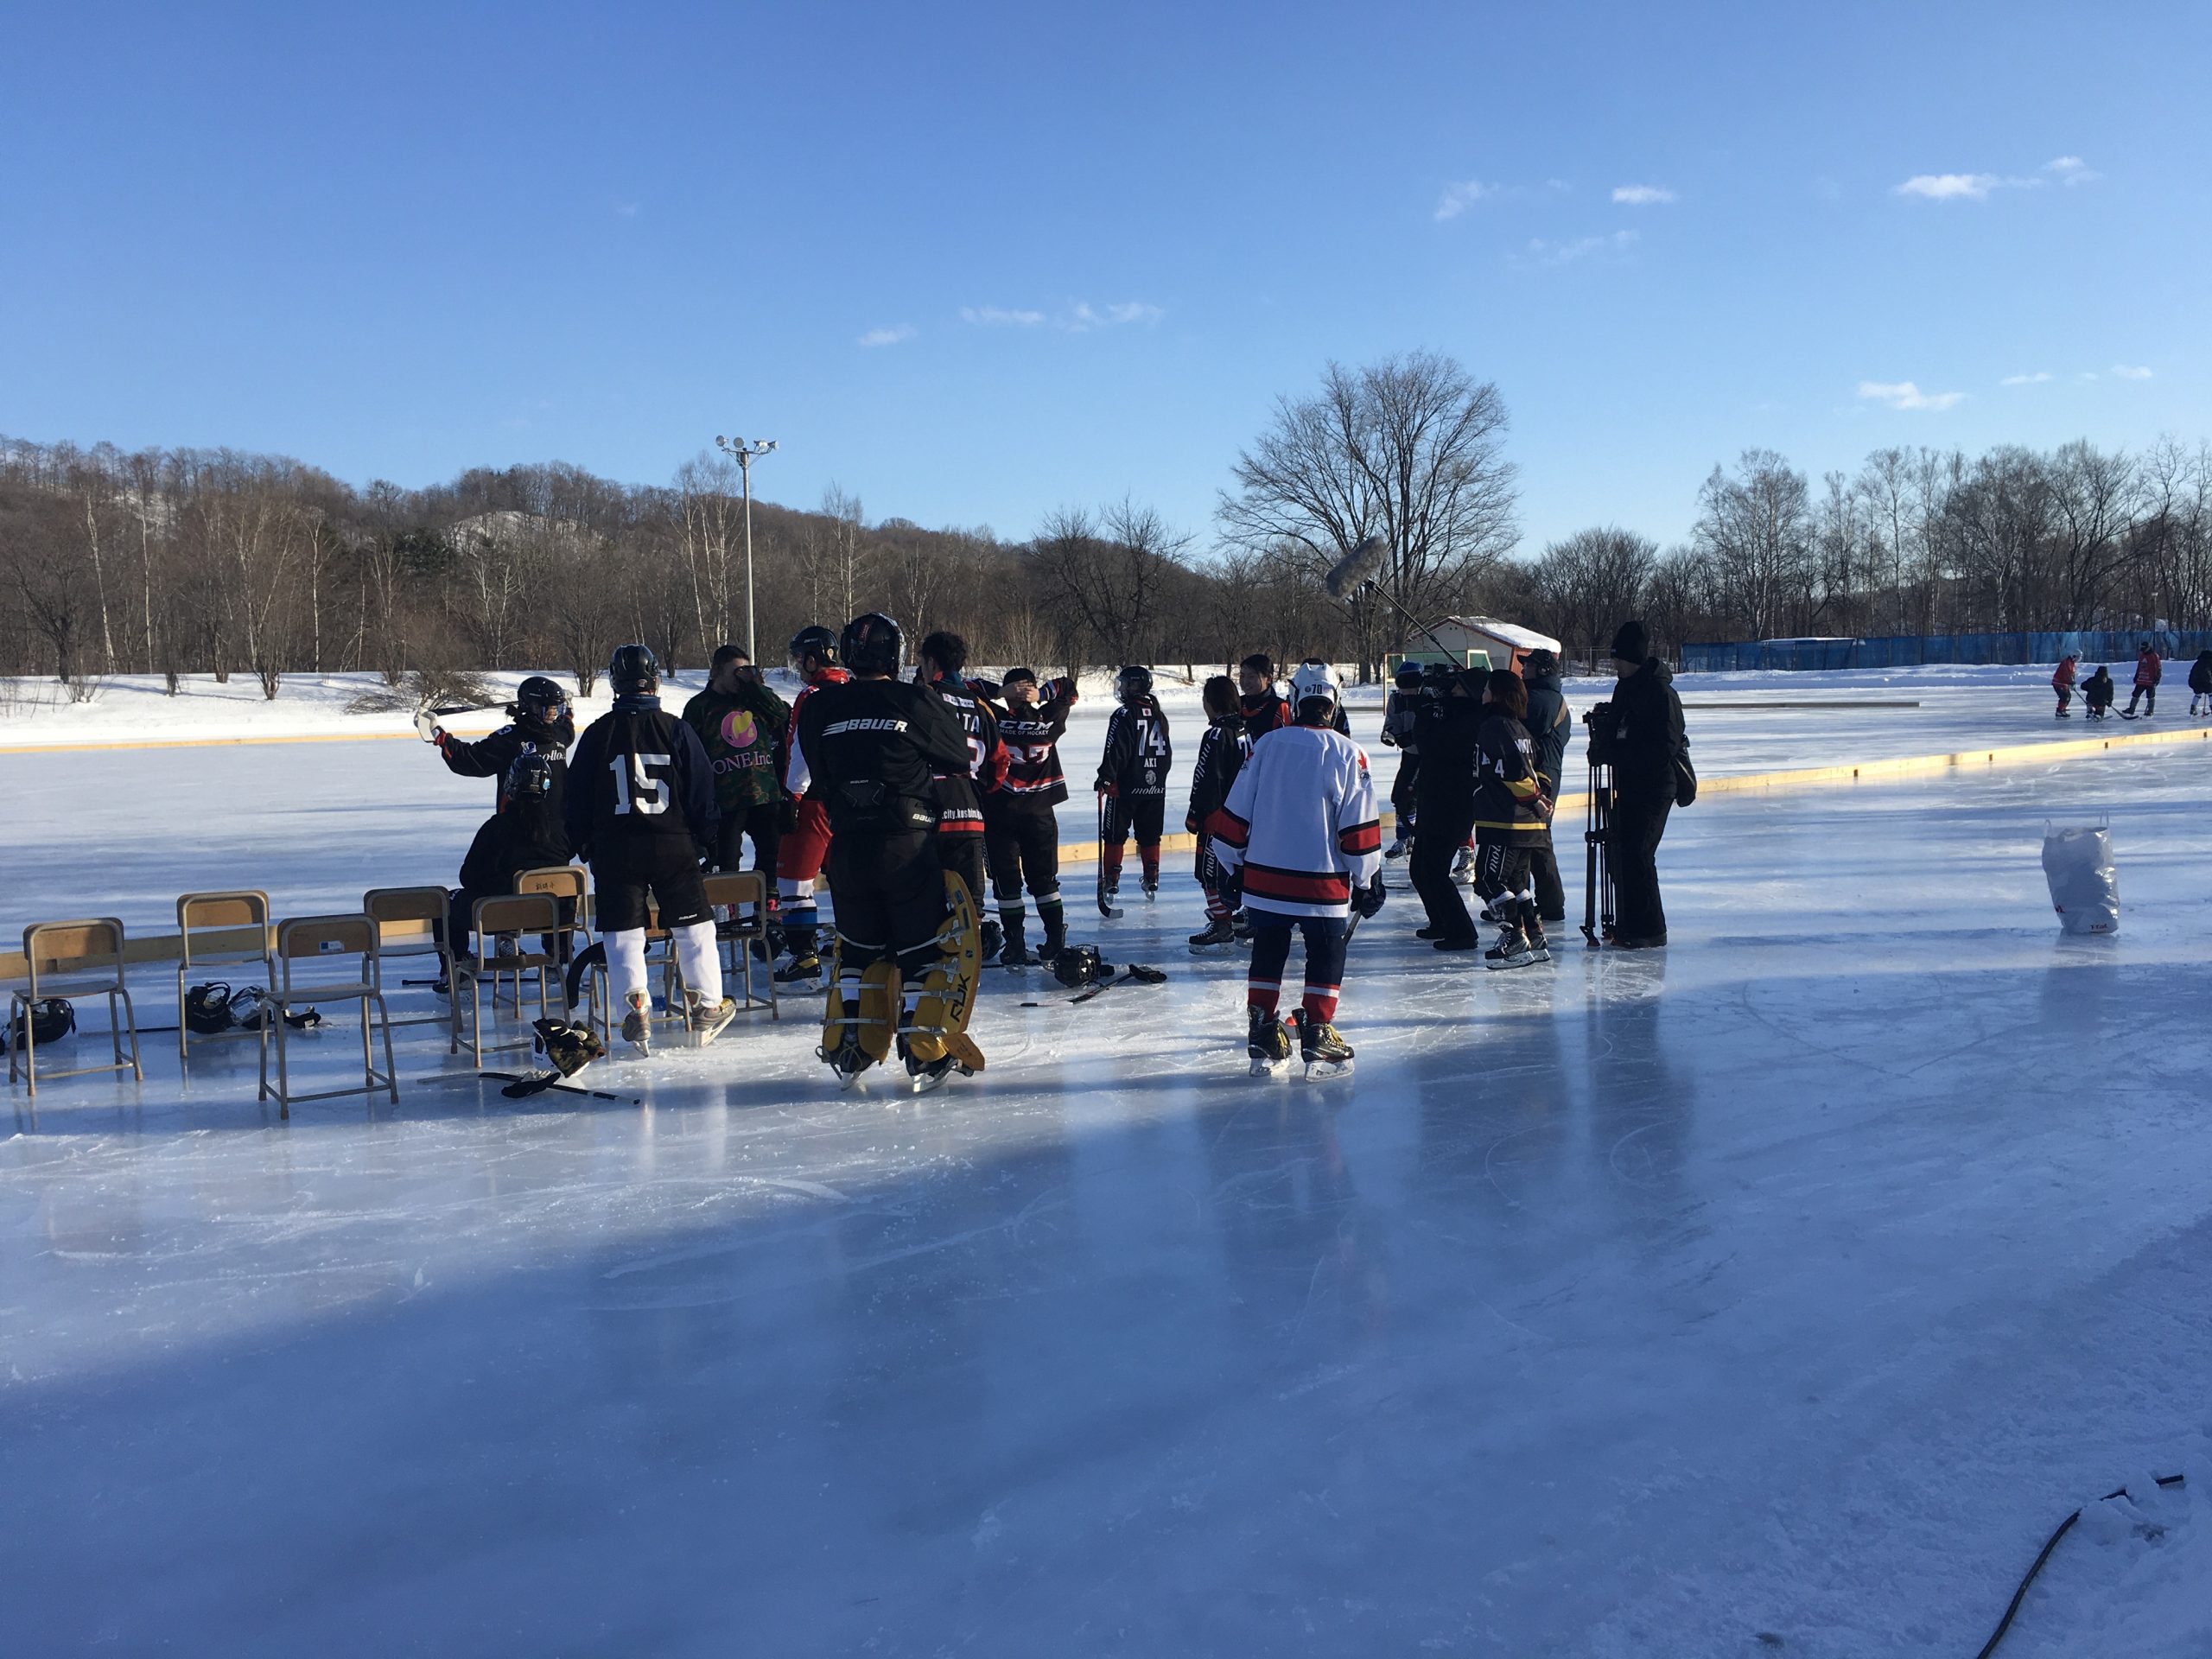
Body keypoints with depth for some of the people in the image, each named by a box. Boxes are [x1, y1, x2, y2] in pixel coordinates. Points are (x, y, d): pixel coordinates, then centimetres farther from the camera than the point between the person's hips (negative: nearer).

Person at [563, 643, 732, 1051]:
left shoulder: (597, 734, 0)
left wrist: (585, 846, 16)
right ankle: (706, 1009, 16)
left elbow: (578, 800, 5)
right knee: (695, 927, 11)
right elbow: (702, 792, 1)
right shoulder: (676, 730, -3)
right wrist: (704, 842, 11)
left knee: (622, 935, 7)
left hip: (615, 850, 0)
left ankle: (637, 1017, 0)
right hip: (673, 847, 0)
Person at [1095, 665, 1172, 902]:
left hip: (1125, 786, -6)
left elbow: (1115, 752, -17)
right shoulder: (1159, 716, 9)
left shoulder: (1123, 715, -14)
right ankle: (1152, 877, 13)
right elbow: (1167, 752, 15)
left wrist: (1105, 778, -8)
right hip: (1155, 787, 6)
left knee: (1115, 834, 3)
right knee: (1150, 835, 13)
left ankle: (1111, 879, 3)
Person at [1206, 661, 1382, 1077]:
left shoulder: (1265, 745, -1)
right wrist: (1367, 879, 4)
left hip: (1265, 876, 3)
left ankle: (1262, 1039, 18)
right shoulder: (1346, 753, -7)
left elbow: (1236, 812, 2)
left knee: (1267, 953, 15)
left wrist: (1230, 862, 15)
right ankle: (1316, 1038, 9)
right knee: (1326, 956, 11)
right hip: (1324, 880, -3)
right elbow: (1359, 826, -7)